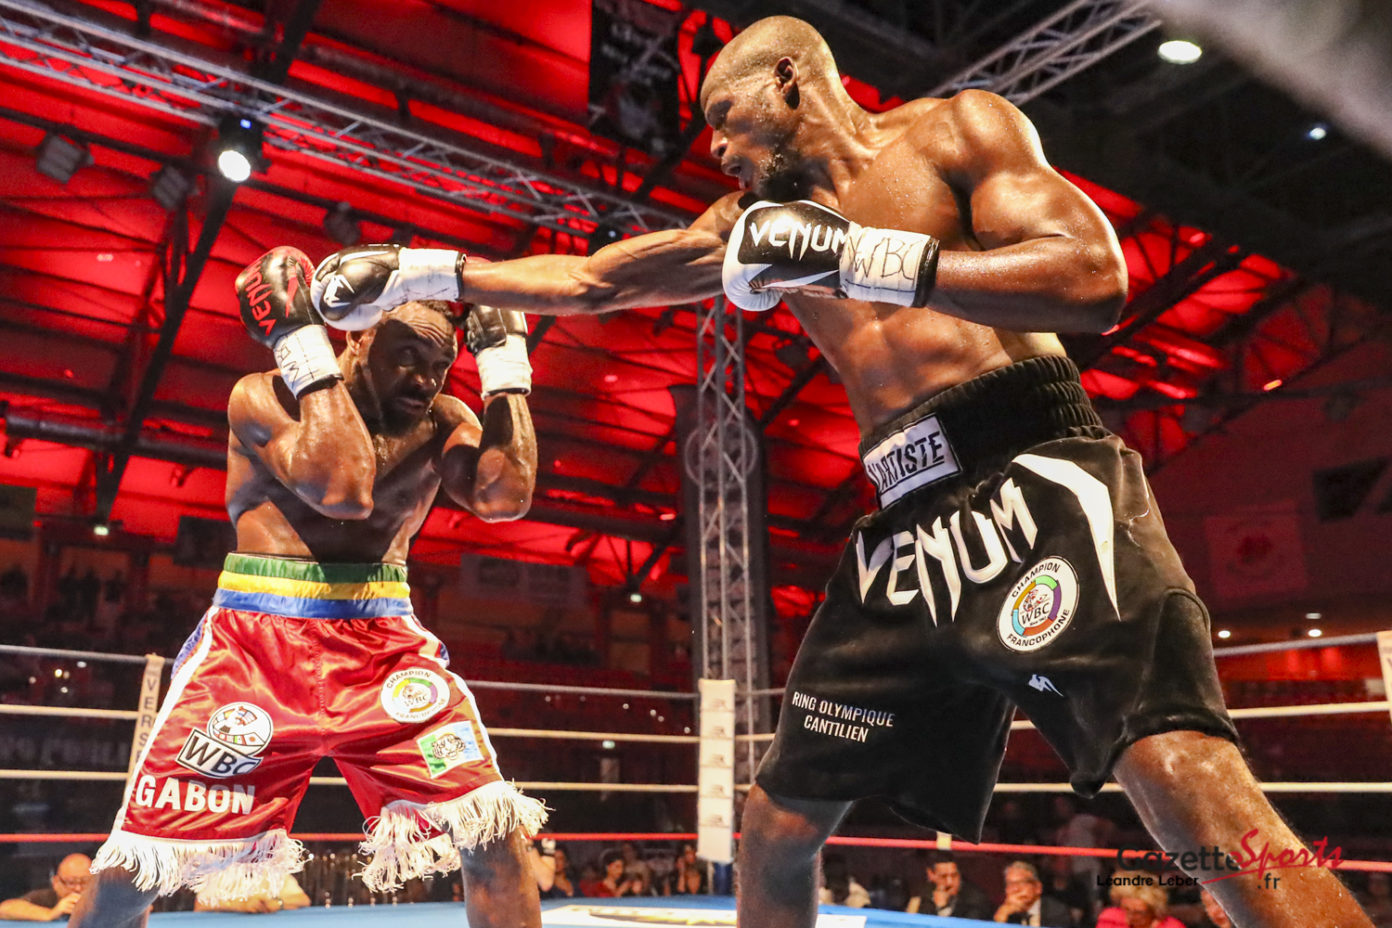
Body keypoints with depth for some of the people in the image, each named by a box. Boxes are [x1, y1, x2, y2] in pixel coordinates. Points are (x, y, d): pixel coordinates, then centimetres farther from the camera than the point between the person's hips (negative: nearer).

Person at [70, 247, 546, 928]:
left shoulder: (443, 421, 8)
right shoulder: (263, 396, -1)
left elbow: (507, 497, -11)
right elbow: (342, 488, -19)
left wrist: (504, 359, -5)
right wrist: (303, 345, -15)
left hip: (385, 642, 2)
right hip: (259, 639, -1)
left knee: (496, 833, -12)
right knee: (129, 870, 0)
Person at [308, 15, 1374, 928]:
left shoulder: (958, 127, 5)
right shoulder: (761, 220, 21)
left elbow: (1096, 279, -9)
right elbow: (587, 282, 23)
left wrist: (868, 258, -16)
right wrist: (417, 272, 21)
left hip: (1039, 485, -5)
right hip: (907, 529, 6)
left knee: (1185, 771, -27)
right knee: (779, 820, 10)